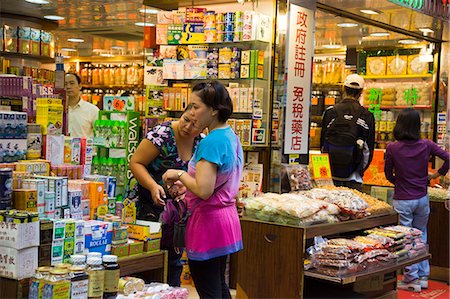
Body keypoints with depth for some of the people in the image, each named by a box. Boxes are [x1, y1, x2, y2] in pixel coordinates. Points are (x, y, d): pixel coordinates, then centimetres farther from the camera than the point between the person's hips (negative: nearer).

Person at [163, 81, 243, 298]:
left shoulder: (210, 142, -21)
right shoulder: (231, 136, 8)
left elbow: (203, 190, -27)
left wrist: (180, 175, -11)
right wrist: (186, 185, 12)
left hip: (208, 220, -10)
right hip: (226, 216, 10)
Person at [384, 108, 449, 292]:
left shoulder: (392, 148, -13)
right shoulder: (426, 145, -7)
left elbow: (388, 175, -3)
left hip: (402, 201, -3)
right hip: (422, 198, 3)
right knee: (421, 237, 18)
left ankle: (412, 279, 13)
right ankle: (423, 277, 24)